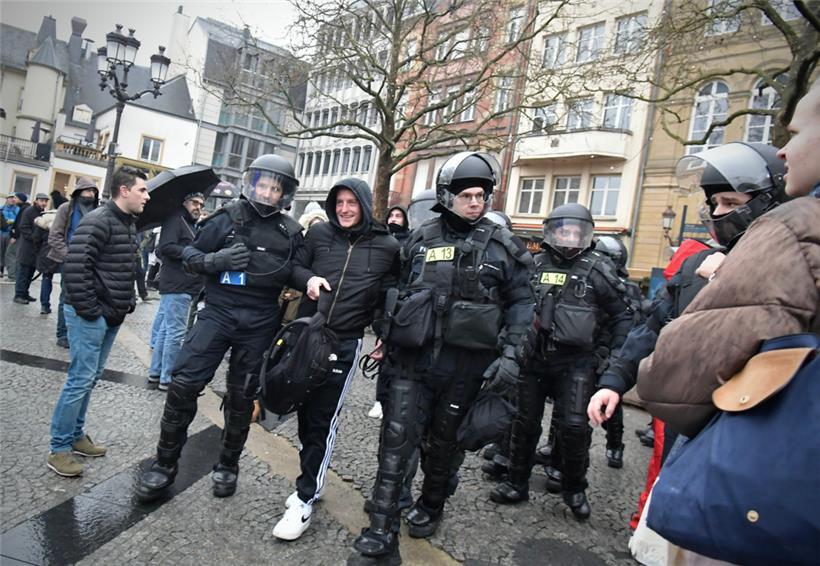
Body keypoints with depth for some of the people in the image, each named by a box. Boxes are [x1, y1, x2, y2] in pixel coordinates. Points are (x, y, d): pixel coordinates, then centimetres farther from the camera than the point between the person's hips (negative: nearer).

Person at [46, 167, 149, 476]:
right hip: (90, 316, -9)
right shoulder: (98, 220, -16)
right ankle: (59, 449, 9)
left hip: (111, 316, 9)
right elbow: (75, 265, -23)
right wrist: (88, 309, -20)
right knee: (81, 379, -3)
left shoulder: (128, 223, 13)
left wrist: (128, 302, 14)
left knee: (90, 378, 16)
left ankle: (76, 435, 29)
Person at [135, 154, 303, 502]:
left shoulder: (290, 232, 3)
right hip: (217, 311, -1)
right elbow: (190, 255, 2)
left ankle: (228, 465, 31)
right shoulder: (228, 218, -1)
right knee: (184, 384, -6)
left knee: (241, 396, 11)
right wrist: (217, 259, -17)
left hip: (259, 324, 1)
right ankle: (165, 463, 14)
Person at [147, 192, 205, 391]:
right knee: (176, 332, -7)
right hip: (176, 286, -10)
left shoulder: (191, 225, 23)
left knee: (166, 330, 14)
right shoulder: (175, 219, -8)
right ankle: (167, 379, 0)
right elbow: (166, 247, -20)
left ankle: (155, 374, 22)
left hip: (184, 286, 10)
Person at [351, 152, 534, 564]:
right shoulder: (421, 239, 5)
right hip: (412, 359, 1)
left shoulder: (501, 246, 0)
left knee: (445, 442, 15)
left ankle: (431, 506, 40)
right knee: (396, 441, -4)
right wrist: (386, 341, 15)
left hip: (465, 364, 0)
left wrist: (510, 354, -6)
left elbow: (520, 302, 2)